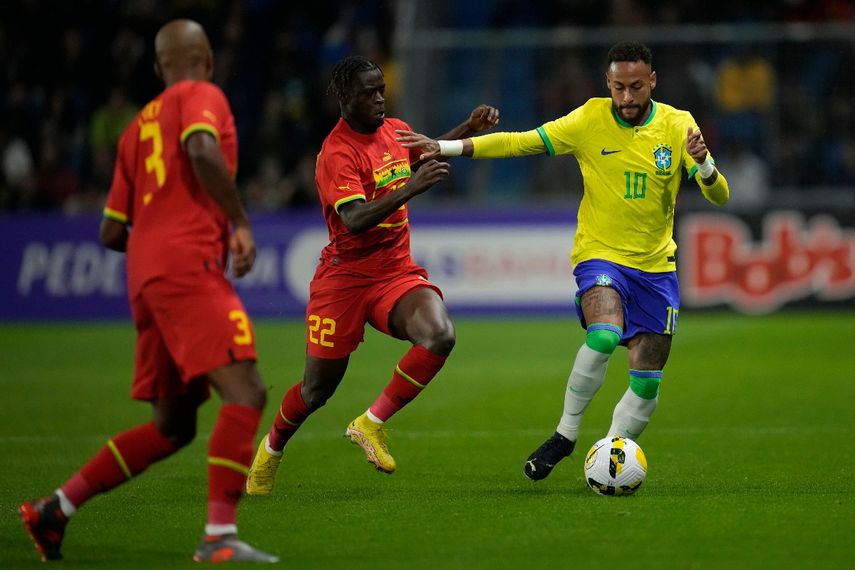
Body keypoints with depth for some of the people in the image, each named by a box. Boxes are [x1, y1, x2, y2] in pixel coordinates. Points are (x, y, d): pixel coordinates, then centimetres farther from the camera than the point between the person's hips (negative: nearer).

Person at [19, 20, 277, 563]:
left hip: (147, 274, 8)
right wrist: (241, 223, -13)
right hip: (188, 267, -8)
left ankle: (55, 508, 14)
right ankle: (220, 535, -25)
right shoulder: (201, 96, 4)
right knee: (246, 394, -15)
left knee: (173, 427, 14)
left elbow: (112, 231, 24)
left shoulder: (137, 127, 26)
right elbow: (202, 152, -19)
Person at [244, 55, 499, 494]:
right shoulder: (337, 153, -17)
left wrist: (469, 128, 17)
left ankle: (371, 424, -12)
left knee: (439, 335, -26)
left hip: (396, 271, 5)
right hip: (344, 275, -5)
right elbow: (355, 220, -31)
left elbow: (425, 154, 31)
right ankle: (272, 448, 36)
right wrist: (409, 189, -40)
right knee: (318, 389, 5)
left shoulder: (395, 130, 6)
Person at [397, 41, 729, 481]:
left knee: (647, 385, 1)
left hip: (656, 266, 3)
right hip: (600, 255, -3)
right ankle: (566, 433, -13)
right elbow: (520, 143, -2)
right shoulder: (590, 120, -7)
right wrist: (446, 147, -8)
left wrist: (703, 164, -31)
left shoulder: (677, 126, -4)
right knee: (604, 336, -31)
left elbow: (719, 197, -8)